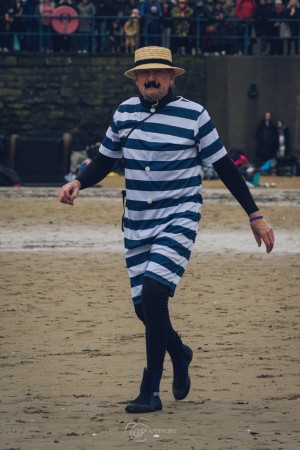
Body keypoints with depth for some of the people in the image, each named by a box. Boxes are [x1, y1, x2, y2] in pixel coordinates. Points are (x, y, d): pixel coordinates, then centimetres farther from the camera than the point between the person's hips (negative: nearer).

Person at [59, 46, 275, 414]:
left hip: (178, 218, -5)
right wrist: (78, 183, -4)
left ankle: (150, 391, -16)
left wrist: (255, 215, 2)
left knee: (153, 291, -21)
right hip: (136, 224, 5)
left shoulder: (193, 115, -5)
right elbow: (105, 160, 17)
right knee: (143, 306, 5)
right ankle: (179, 354, 39)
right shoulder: (124, 113, 6)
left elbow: (224, 166, 1)